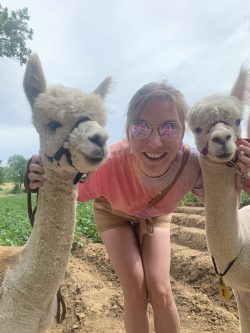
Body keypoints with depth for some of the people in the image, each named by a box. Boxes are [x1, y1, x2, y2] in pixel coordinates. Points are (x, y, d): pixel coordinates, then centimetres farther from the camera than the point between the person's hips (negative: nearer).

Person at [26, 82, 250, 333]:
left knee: (160, 291, -4)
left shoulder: (192, 165, -36)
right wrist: (46, 182, -46)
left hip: (155, 215, 2)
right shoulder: (109, 164, -42)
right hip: (113, 211, -1)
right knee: (135, 292, -6)